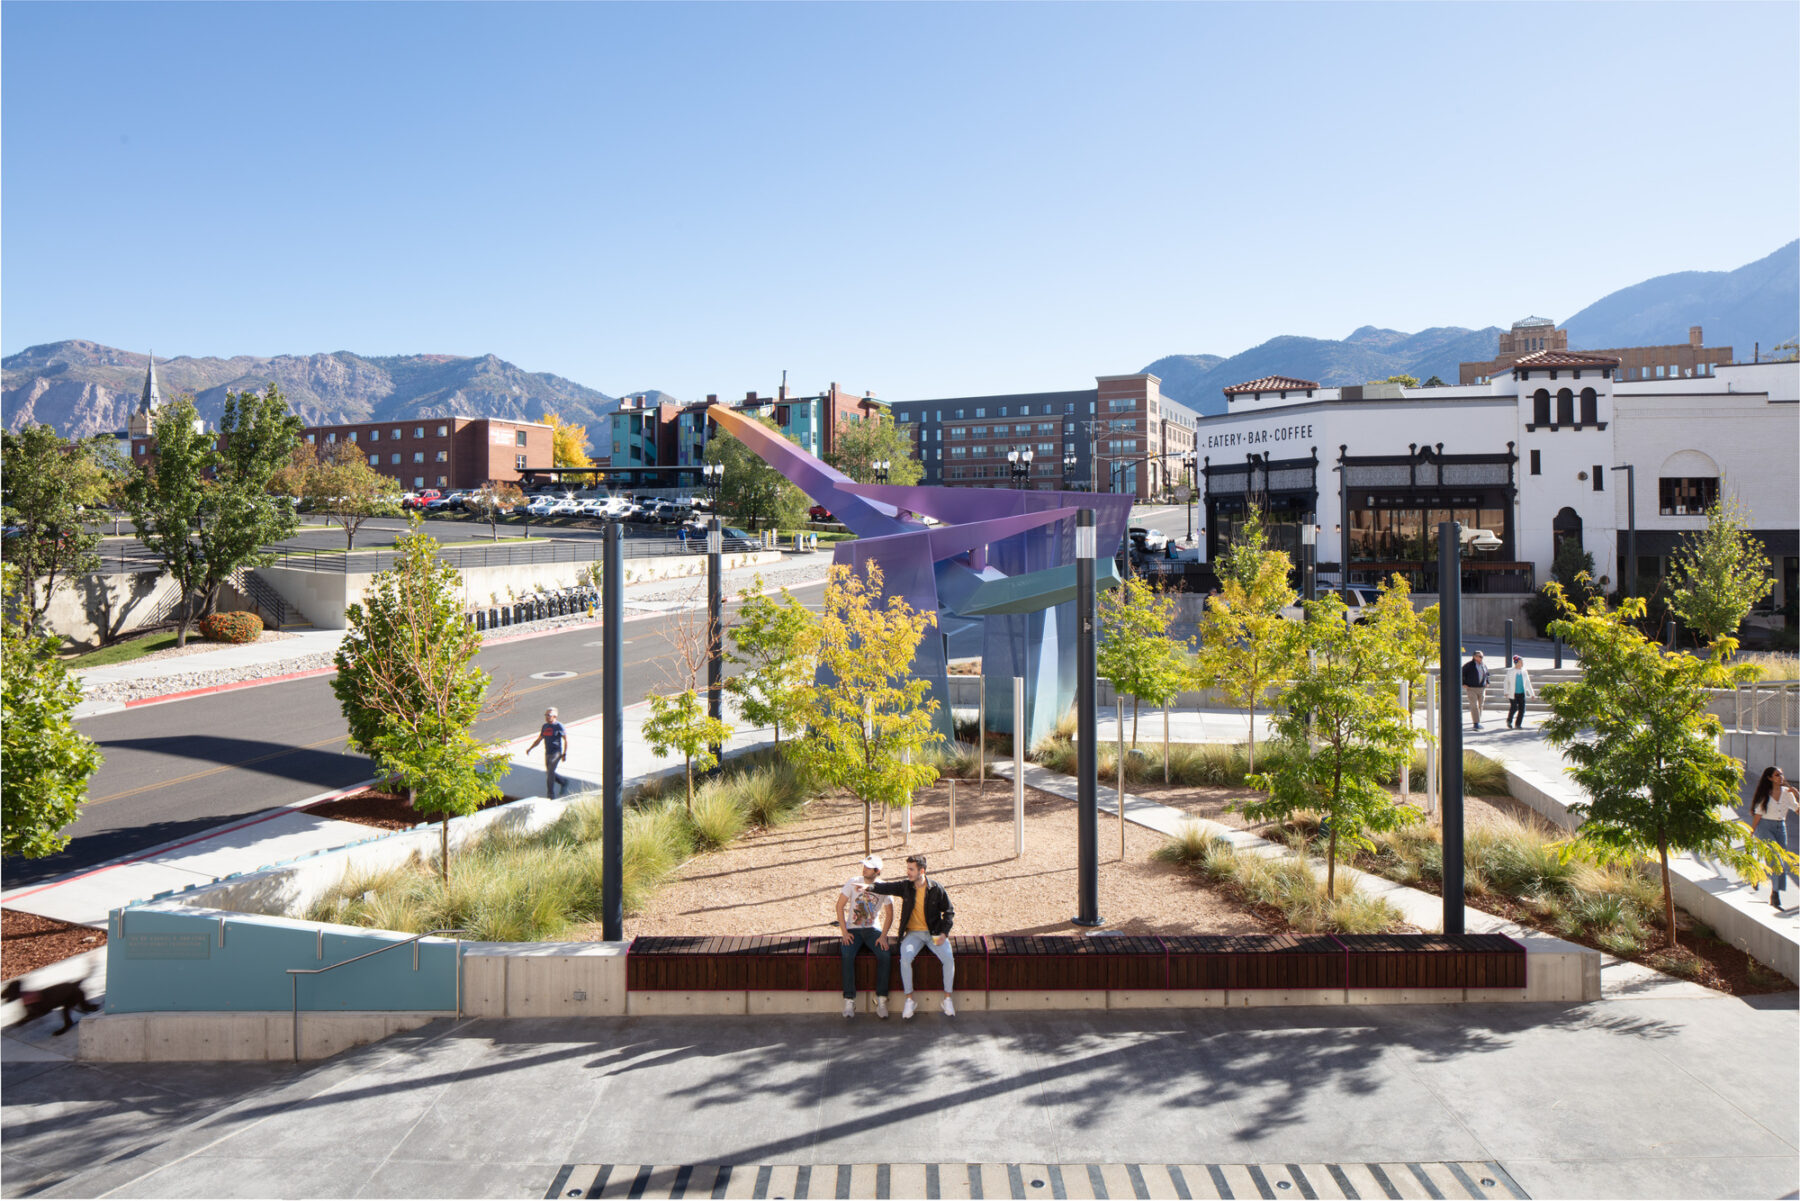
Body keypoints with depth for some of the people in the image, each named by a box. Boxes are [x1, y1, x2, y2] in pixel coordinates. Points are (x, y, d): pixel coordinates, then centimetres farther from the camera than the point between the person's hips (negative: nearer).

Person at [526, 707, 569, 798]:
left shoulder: (559, 726, -8)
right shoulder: (544, 726, 10)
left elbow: (566, 739, -6)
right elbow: (538, 740, 17)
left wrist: (565, 753, -10)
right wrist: (530, 748, 6)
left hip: (556, 753, -7)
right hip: (547, 753, 7)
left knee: (550, 772, -14)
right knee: (548, 773, 11)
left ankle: (551, 794, -7)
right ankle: (564, 782, 33)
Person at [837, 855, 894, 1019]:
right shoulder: (853, 882, -2)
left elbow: (889, 914, 4)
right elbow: (840, 906, -2)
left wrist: (883, 936, -10)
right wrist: (844, 932, -11)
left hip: (873, 929, 1)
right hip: (853, 929, 0)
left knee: (885, 955, -27)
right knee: (847, 955, -29)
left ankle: (881, 999, -16)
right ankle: (849, 1000, -22)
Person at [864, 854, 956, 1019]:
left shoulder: (936, 888, -4)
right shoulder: (905, 887, 1)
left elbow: (949, 911, 2)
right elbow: (886, 886, -8)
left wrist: (944, 933, -9)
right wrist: (868, 887, -28)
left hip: (934, 933, -1)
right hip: (913, 933, 1)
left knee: (949, 958, -25)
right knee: (905, 958, -28)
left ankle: (947, 999, -5)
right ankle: (909, 1001, -14)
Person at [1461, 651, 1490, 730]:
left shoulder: (1484, 665, 9)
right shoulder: (1469, 665, -8)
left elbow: (1486, 674, 28)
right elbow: (1461, 674, -5)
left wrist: (1487, 682, 18)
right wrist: (1463, 684, -9)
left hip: (1481, 688, 6)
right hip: (1471, 688, -5)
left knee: (1480, 706, 10)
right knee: (1474, 706, -13)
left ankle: (1478, 723, 22)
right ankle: (1476, 723, -16)